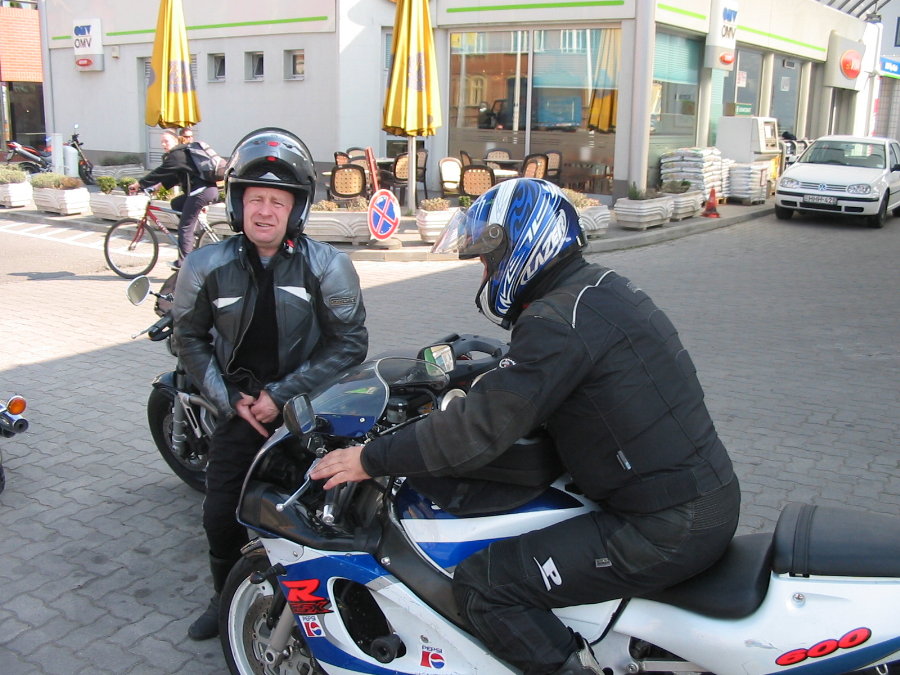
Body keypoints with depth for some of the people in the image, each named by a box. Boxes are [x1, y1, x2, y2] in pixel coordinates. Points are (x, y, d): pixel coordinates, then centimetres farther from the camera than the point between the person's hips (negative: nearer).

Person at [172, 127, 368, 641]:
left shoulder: (327, 266, -11)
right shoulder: (208, 266, -4)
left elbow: (350, 343, -9)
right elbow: (190, 336, 7)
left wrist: (281, 395, -13)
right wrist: (231, 398, -4)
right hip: (240, 408, 2)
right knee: (222, 514, 2)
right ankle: (227, 595, 31)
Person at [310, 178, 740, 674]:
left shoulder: (560, 319, -18)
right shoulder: (603, 286, 12)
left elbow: (485, 424, -20)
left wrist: (371, 460, -11)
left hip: (666, 531, -10)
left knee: (481, 586, -10)